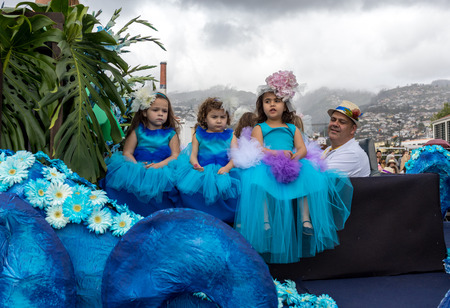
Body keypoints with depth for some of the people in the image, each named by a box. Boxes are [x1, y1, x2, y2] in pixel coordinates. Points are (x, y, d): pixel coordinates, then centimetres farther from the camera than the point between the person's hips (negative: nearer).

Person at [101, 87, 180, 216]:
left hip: (162, 168, -1)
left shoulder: (170, 133, 11)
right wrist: (137, 165, -12)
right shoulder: (137, 131, 11)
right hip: (138, 166, 1)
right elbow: (127, 153, 7)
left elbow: (175, 155, 3)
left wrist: (160, 165, -14)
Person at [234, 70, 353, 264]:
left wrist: (294, 157, -16)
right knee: (259, 180, -37)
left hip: (293, 166, 2)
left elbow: (303, 149, 9)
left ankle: (305, 219, -34)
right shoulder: (259, 128, 18)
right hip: (266, 166, -2)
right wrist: (278, 153, -18)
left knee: (307, 176, -30)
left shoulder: (292, 128, 25)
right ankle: (264, 221, -39)